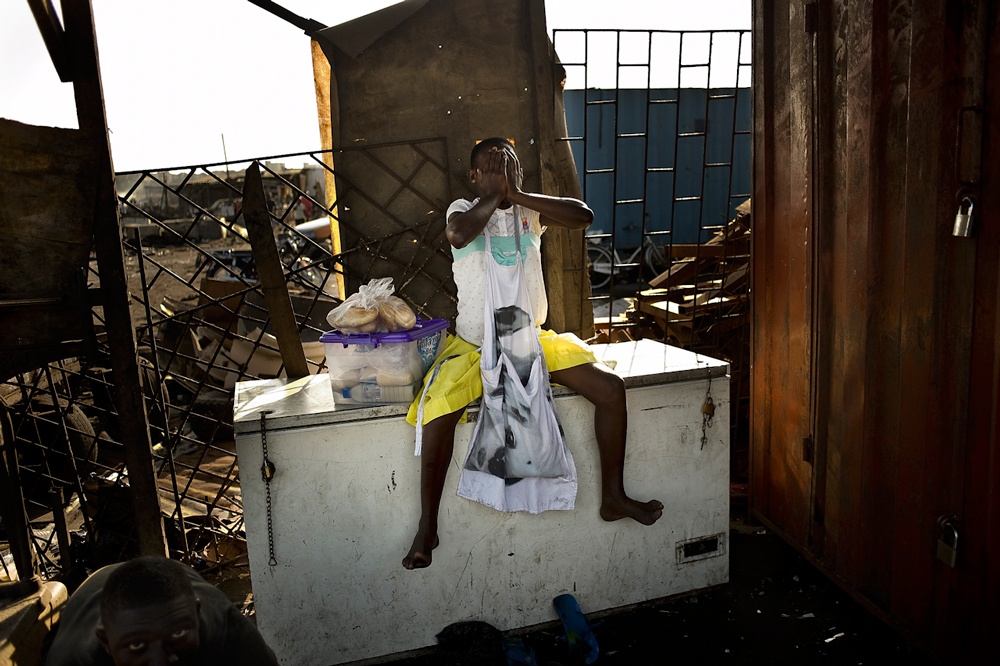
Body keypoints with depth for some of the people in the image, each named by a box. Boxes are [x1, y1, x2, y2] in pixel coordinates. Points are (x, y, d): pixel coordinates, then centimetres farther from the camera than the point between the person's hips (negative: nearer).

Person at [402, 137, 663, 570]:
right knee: (437, 411, -28)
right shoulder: (464, 209, -1)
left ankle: (613, 497, 7)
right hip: (474, 344, -3)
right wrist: (494, 195, -12)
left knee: (611, 387, -10)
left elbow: (583, 215, -13)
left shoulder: (530, 210, 6)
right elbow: (459, 234, -28)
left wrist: (515, 193, -15)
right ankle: (427, 526, -9)